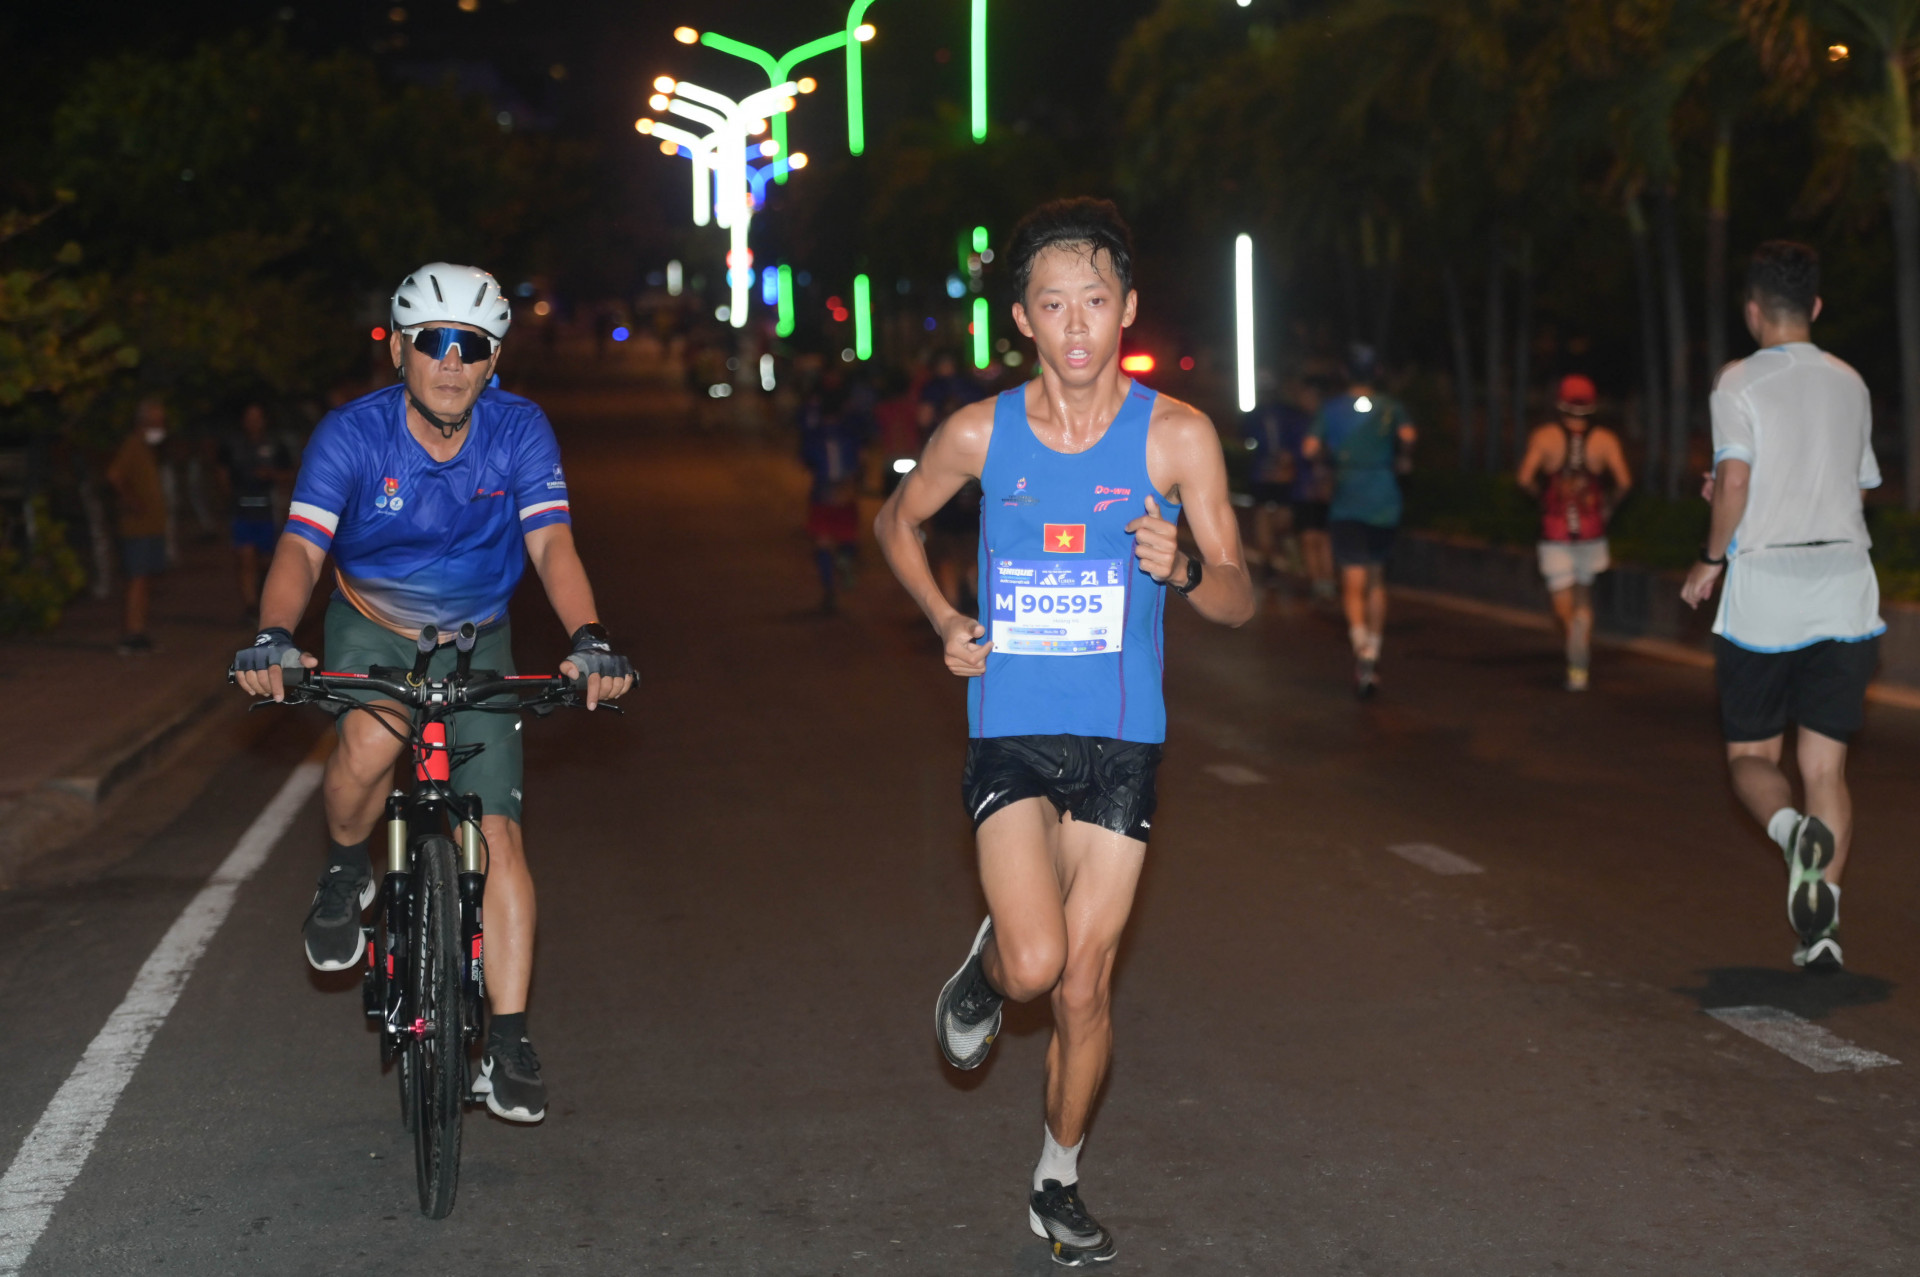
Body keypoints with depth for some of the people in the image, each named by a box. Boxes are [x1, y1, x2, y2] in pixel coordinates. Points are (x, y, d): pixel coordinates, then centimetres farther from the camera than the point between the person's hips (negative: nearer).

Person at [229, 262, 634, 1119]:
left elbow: (551, 543, -26)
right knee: (369, 742, -34)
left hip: (474, 644, 1)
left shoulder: (519, 431, -17)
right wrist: (273, 637, -50)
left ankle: (507, 1042, -3)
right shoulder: (353, 434, -21)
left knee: (498, 832, -9)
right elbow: (301, 547, -30)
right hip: (371, 628, -1)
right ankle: (345, 872, 0)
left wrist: (589, 640, -44)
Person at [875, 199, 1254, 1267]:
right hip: (1010, 729, 0)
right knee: (1035, 964, -18)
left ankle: (1060, 1183, 26)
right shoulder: (981, 433, -3)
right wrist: (945, 619, 2)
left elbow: (1240, 603, -3)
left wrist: (1185, 568, -24)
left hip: (1121, 739, 0)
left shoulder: (1177, 436, -6)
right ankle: (984, 971, 19)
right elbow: (899, 520, 17)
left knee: (1086, 983, 5)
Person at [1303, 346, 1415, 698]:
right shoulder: (1390, 408, 2)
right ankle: (1373, 651, 23)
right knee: (1376, 579, 19)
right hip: (1384, 502, 2)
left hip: (1347, 506, -2)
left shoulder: (1332, 408, 3)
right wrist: (1403, 461, 4)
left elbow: (1311, 448, -6)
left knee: (1353, 584, -7)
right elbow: (1407, 436, -17)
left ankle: (1361, 647, -31)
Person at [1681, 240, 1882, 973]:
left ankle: (1793, 829, -23)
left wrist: (1711, 561, -3)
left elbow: (1734, 479, -17)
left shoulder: (1740, 383, -5)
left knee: (1751, 756, 9)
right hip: (1845, 590, 4)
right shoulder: (1849, 384, 11)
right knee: (1826, 766, 6)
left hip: (1763, 591, -4)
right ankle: (1822, 925, -2)